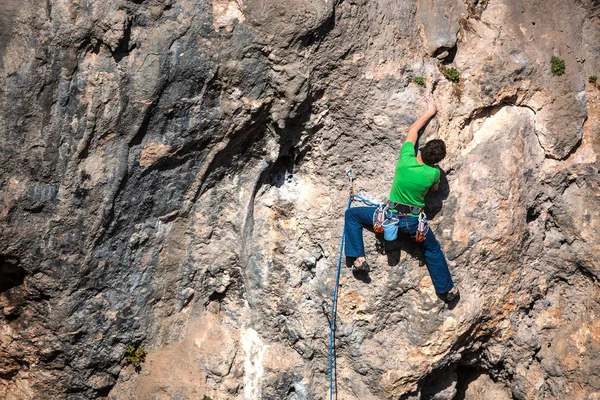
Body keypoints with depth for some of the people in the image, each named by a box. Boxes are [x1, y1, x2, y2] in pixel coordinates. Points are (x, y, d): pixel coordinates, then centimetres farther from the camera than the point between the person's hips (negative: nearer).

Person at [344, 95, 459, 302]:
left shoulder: (406, 160, -15)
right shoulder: (434, 173, -13)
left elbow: (412, 130, 1)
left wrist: (430, 112, 13)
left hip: (391, 215, -1)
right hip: (414, 222, 1)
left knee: (352, 214, 15)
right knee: (433, 250, 26)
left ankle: (358, 258, 4)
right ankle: (446, 289, 32)